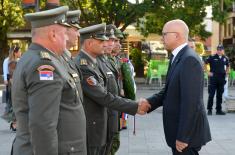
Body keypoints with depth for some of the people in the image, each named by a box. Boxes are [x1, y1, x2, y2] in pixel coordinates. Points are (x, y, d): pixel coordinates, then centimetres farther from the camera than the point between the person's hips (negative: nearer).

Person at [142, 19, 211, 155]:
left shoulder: (190, 60, -21)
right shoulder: (178, 57, 10)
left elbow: (190, 102, -25)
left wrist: (183, 137, -24)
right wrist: (150, 102, -2)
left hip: (187, 131, -9)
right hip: (180, 128, 9)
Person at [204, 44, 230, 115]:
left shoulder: (225, 58, 8)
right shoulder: (212, 57, -5)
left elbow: (228, 66, 25)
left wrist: (226, 72, 11)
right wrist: (208, 72, -6)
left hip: (221, 79, 4)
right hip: (213, 78, -4)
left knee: (220, 95, 9)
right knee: (211, 95, -2)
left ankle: (219, 110, 16)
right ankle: (209, 110, 5)